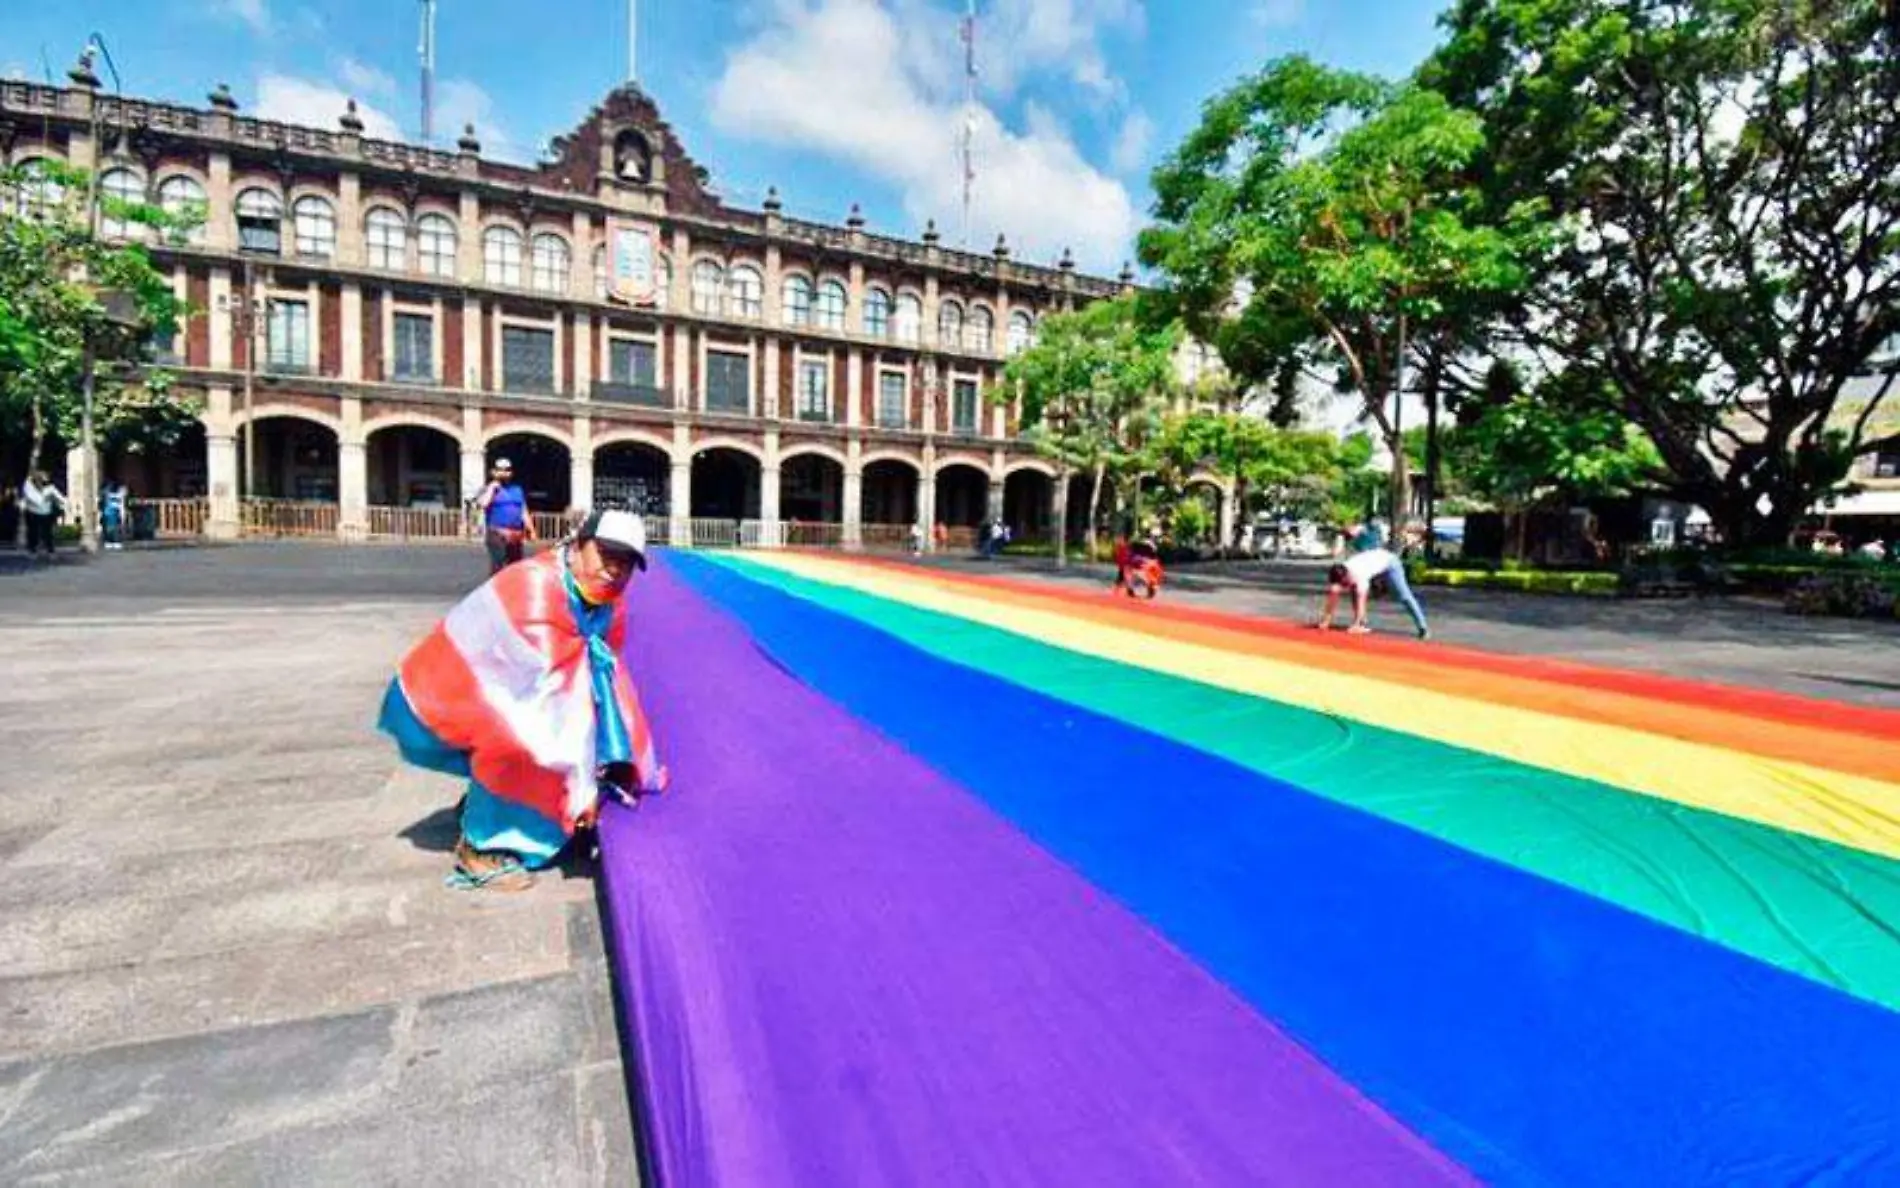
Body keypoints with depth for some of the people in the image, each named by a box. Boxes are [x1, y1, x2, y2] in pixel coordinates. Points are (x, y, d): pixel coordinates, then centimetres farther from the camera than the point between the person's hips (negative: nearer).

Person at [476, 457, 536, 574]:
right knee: (496, 567, -12)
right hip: (498, 534, -5)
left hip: (517, 535, 5)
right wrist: (492, 487, -6)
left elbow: (524, 512, 19)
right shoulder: (490, 489, 5)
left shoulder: (517, 489, 19)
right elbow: (483, 504, -15)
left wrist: (531, 530, 11)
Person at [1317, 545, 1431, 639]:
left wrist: (1355, 626, -43)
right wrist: (1326, 620, -22)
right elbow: (1333, 597, -20)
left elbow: (1361, 601, -42)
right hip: (1373, 562, 7)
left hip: (1389, 562, -7)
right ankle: (1362, 624, 4)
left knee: (1404, 596, -10)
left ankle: (1423, 628, -4)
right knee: (1355, 593, -4)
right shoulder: (1339, 574, -22)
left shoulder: (1359, 575, -41)